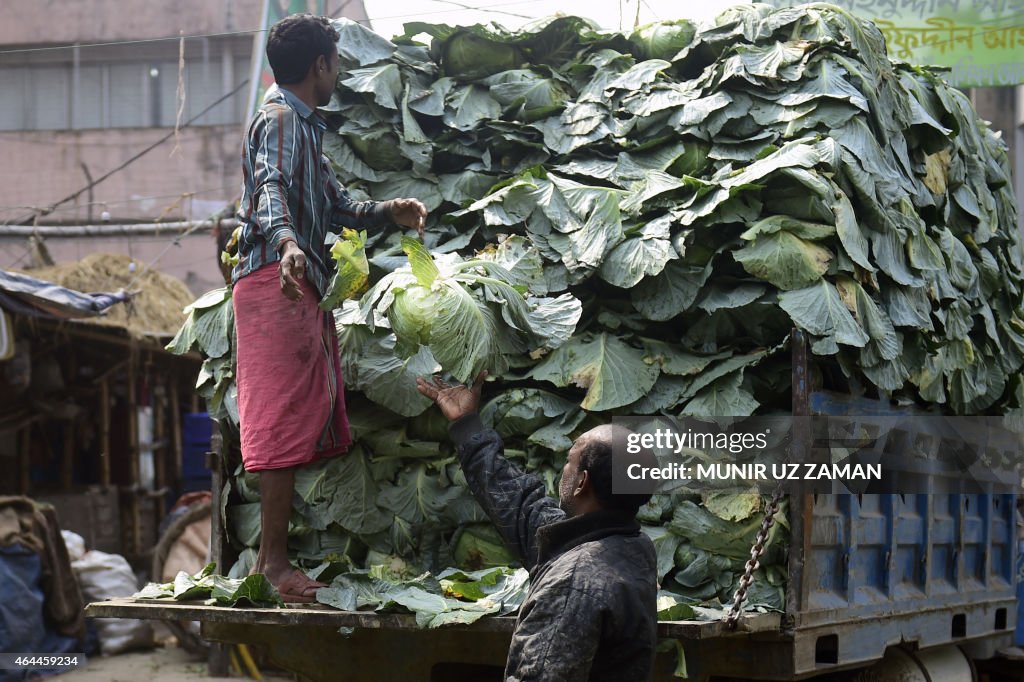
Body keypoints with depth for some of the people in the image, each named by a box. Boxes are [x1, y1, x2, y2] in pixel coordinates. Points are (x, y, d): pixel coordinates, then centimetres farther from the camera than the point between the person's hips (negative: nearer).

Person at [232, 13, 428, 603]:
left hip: (304, 289, 11)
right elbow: (270, 188, -28)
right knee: (285, 421, -12)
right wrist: (286, 242, -47)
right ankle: (273, 561, -12)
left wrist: (389, 212, 14)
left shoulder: (305, 126, 25)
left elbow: (337, 208, 31)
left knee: (303, 422, 9)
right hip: (279, 285, -11)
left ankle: (276, 552, 12)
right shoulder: (279, 119, -8)